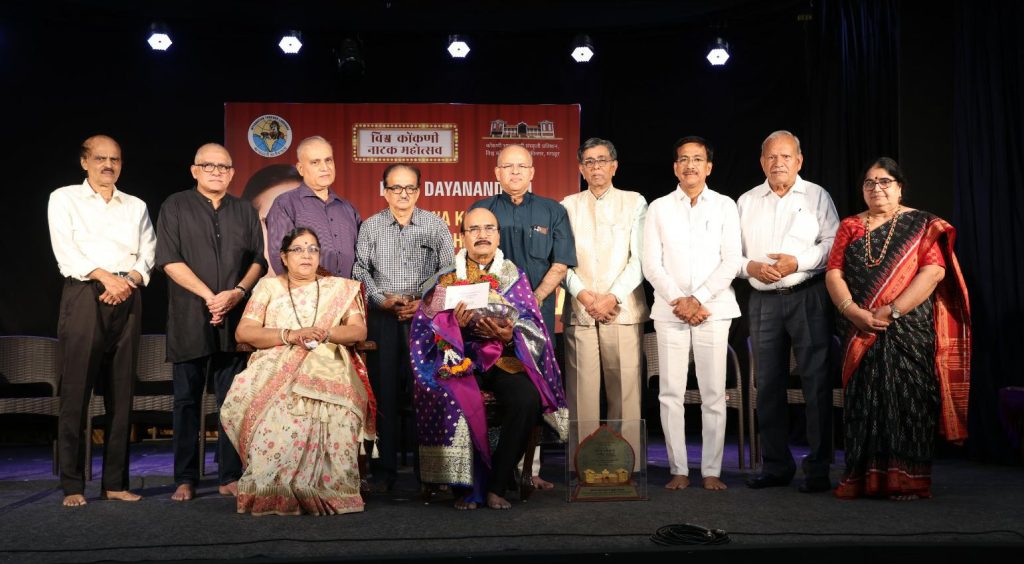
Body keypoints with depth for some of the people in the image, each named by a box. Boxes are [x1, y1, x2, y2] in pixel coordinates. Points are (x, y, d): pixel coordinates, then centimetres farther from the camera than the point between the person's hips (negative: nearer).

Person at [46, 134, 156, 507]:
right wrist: (105, 277, -15)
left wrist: (130, 279, -10)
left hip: (127, 298, 3)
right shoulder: (64, 199, 10)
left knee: (121, 392, 1)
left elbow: (147, 253, 10)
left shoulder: (136, 206, 20)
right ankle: (72, 485, -3)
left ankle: (115, 483, 6)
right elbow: (66, 251, -3)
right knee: (76, 391, -7)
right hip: (84, 295, -3)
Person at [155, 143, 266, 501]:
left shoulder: (245, 212, 16)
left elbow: (259, 260, 11)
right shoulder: (175, 207, 7)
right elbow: (169, 260, -3)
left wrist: (238, 291, -7)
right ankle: (185, 480, 8)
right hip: (189, 321, -2)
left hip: (235, 319, 2)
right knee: (187, 400, 2)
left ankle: (230, 478, 9)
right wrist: (209, 296, -11)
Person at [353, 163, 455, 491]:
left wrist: (424, 303, -8)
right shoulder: (370, 227, 11)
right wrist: (383, 300, -7)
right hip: (382, 317, 1)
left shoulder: (436, 226, 8)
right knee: (384, 390, 0)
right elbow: (360, 270, 7)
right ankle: (383, 471, 6)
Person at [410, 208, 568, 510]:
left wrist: (510, 335, -16)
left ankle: (497, 486, -17)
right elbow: (425, 326, 3)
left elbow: (533, 328, 6)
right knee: (455, 401, -34)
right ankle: (465, 487, -16)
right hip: (459, 358, -1)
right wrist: (455, 323, -16)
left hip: (505, 358, 1)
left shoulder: (515, 276, 13)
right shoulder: (446, 278, 12)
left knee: (527, 397, -30)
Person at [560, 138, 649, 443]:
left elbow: (639, 258, 2)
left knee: (624, 387, -4)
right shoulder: (569, 206, 14)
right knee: (582, 387, -1)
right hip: (579, 311, 1)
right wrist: (584, 296, -8)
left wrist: (613, 297, -9)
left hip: (623, 310, -1)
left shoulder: (634, 202, 10)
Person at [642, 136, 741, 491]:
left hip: (713, 310, 0)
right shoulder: (659, 208, 9)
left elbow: (731, 262, 0)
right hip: (670, 311, 1)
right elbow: (652, 265, 3)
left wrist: (697, 299, -10)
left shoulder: (724, 206, 7)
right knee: (671, 393, 0)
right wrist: (679, 302, -8)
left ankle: (711, 470, 8)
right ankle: (678, 470, 8)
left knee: (714, 394, 0)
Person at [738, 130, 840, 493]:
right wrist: (750, 266, -6)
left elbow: (833, 243, -1)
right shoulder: (747, 202, 15)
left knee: (816, 382, -5)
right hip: (763, 300, 3)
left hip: (808, 297, -3)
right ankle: (776, 466, 15)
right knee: (768, 385, 6)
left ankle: (818, 469, 1)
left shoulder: (817, 196, 7)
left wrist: (798, 262, -14)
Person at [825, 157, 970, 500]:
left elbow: (934, 271, -9)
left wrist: (891, 311, -17)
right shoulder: (850, 227, 13)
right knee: (863, 402, 4)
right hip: (862, 334, 3)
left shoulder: (921, 225, 3)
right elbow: (833, 273, 4)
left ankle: (907, 480, 4)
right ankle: (862, 479, 10)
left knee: (906, 401, -4)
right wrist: (853, 311, -13)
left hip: (908, 333, -3)